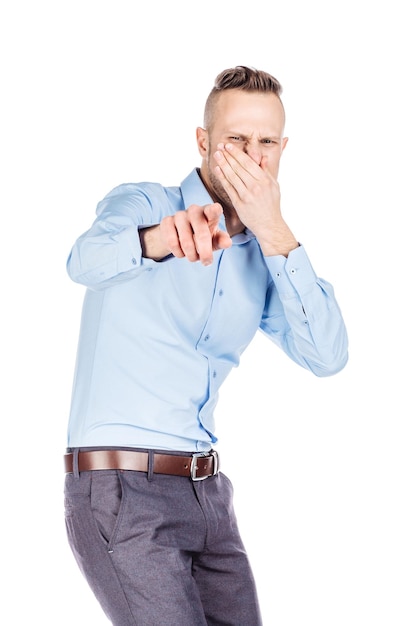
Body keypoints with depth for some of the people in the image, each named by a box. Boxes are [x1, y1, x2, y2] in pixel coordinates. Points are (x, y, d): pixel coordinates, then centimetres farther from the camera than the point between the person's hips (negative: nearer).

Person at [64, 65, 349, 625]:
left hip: (208, 494, 6)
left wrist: (275, 234, -14)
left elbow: (327, 357, -4)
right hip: (123, 491, -6)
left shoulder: (267, 256, 12)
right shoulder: (142, 204, -4)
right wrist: (159, 237, -51)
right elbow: (88, 260, -29)